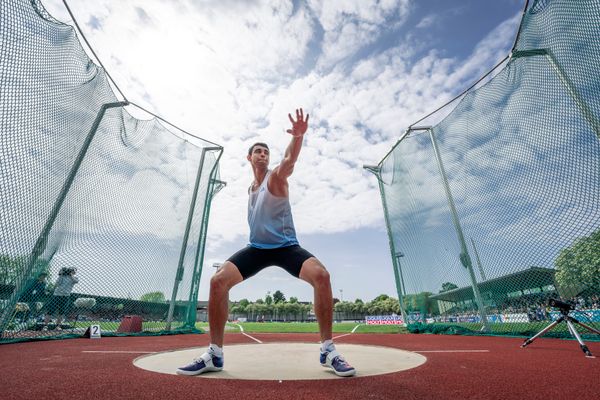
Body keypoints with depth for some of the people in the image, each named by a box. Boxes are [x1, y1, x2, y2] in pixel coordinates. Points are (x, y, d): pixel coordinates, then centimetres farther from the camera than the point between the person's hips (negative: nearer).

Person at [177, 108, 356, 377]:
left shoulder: (276, 177, -6)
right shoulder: (251, 188, 13)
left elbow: (290, 160, -30)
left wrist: (298, 137, -48)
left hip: (285, 246, -5)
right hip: (257, 248, 5)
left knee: (321, 275, -30)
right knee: (218, 280, -14)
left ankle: (328, 350, -14)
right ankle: (215, 354, 1)